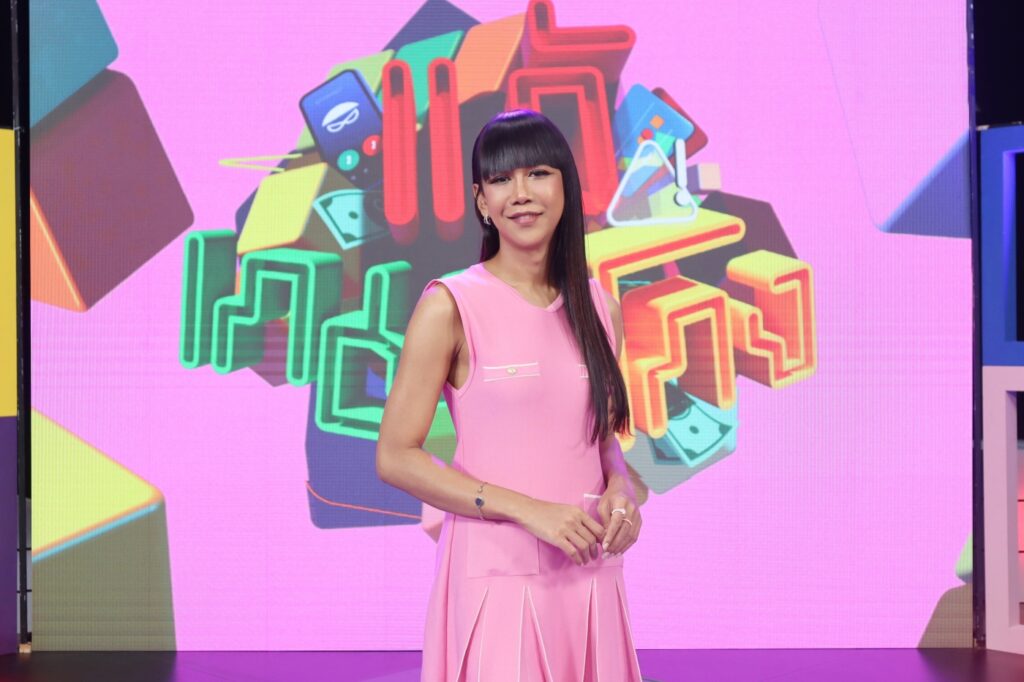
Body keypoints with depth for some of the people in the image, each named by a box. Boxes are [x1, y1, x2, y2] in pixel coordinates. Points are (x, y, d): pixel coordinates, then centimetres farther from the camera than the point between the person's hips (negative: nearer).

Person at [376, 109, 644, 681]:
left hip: (590, 574, 5)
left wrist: (621, 491, -2)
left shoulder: (600, 310, 8)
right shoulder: (450, 306, -6)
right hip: (497, 571, -4)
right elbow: (395, 457, -9)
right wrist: (530, 511, -15)